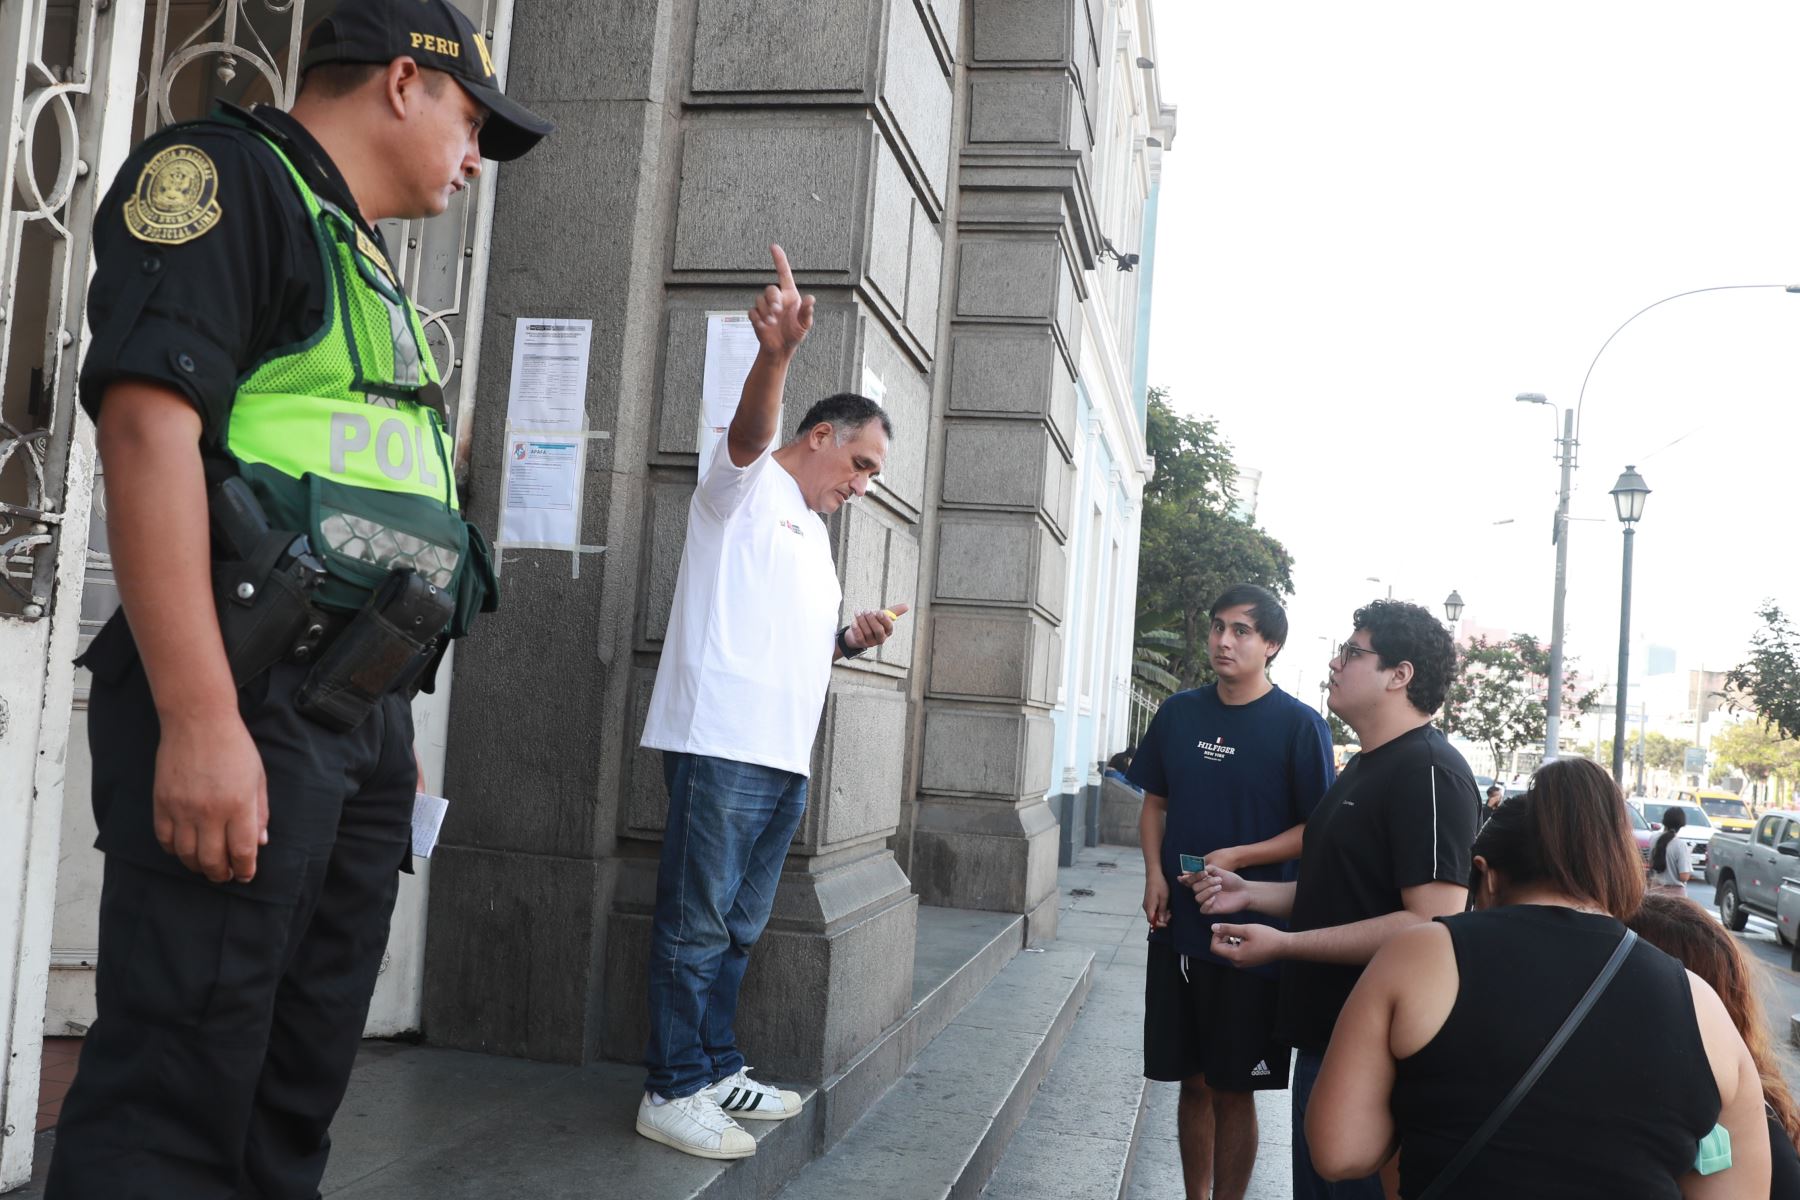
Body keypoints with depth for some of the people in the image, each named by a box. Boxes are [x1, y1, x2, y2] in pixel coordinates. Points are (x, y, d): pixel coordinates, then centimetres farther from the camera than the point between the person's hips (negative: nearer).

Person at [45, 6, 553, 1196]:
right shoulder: (221, 174, -3)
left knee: (299, 1094, 12)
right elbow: (148, 423, -17)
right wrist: (201, 721, -24)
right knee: (176, 1096, -6)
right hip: (245, 704, -9)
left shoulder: (366, 267, 25)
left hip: (360, 719, 9)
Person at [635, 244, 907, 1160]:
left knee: (739, 927, 15)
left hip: (785, 757, 9)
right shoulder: (747, 486, 1)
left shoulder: (815, 534, 26)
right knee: (697, 923, -4)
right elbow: (750, 430, -23)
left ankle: (716, 1072, 26)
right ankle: (673, 1092, 4)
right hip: (721, 743, -9)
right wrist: (776, 352, -44)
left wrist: (854, 639, 10)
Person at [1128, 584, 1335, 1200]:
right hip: (1177, 926, 4)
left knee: (1233, 1088, 6)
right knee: (1192, 1081, 13)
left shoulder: (1299, 725, -8)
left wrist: (1239, 858, -20)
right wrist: (1155, 874, -2)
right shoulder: (1179, 712, 5)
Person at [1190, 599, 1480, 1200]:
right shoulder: (1365, 767, 15)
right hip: (1324, 1035, 10)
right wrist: (1250, 894, 10)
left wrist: (1283, 944, -25)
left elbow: (1433, 923, -26)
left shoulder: (1429, 773, -18)